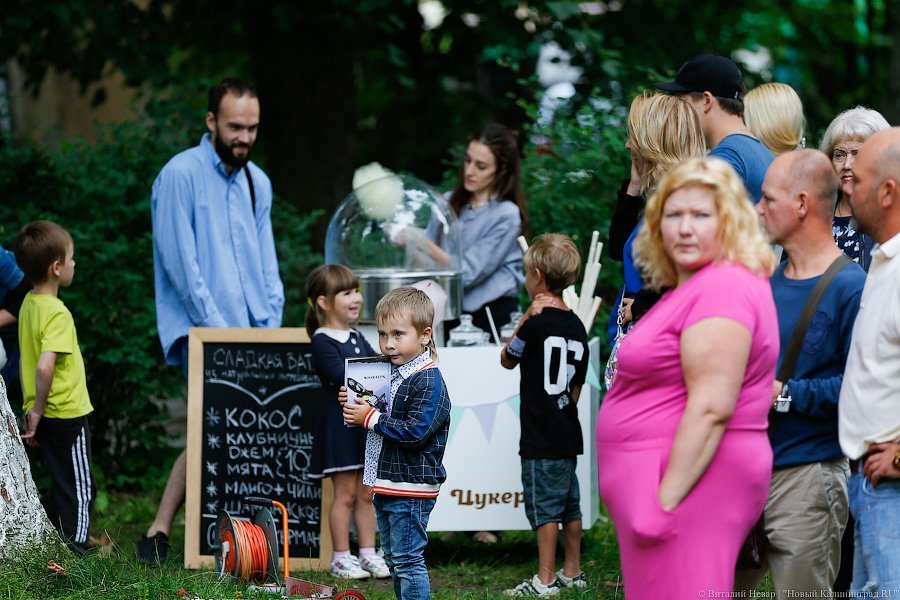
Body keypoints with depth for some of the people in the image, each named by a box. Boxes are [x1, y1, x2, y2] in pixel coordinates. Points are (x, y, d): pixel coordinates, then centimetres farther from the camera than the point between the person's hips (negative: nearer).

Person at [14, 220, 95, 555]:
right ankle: (74, 552, 8)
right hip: (68, 415, -8)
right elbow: (45, 366, -32)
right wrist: (39, 409, -19)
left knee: (61, 486, 19)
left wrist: (33, 408, 18)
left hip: (44, 416, 8)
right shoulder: (57, 314, -21)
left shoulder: (28, 305, 6)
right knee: (80, 490, 3)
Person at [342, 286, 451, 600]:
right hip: (386, 485, 10)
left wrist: (371, 418, -20)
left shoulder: (429, 381, -17)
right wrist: (355, 405, 5)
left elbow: (415, 432, -25)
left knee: (408, 560, -8)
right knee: (393, 559, 16)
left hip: (411, 488, -10)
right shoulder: (389, 374, 12)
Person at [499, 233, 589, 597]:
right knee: (569, 504, 15)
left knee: (544, 506, -4)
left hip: (541, 437, -7)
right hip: (569, 433, 8)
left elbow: (507, 359, 2)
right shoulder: (576, 326, 7)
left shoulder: (536, 323, -15)